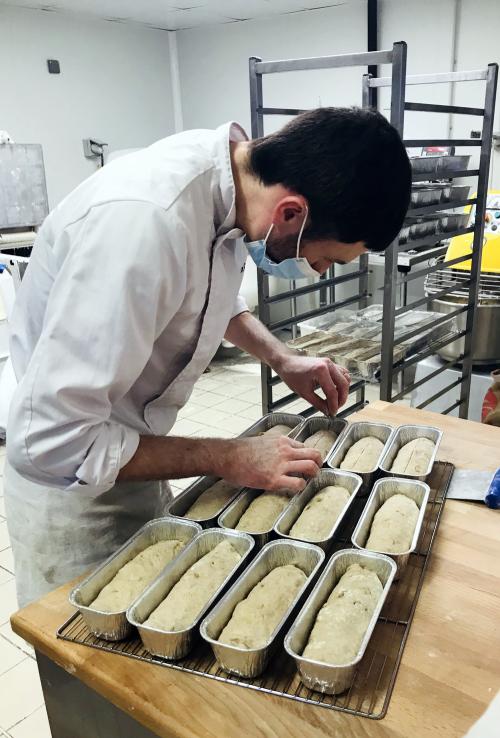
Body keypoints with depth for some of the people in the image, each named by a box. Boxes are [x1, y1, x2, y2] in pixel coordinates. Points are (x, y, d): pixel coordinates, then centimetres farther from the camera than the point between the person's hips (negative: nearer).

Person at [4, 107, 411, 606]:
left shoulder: (231, 172, -8)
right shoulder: (145, 219, -35)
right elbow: (50, 441, -32)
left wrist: (282, 359, 0)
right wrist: (226, 459, -24)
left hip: (131, 452, 7)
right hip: (70, 479, -7)